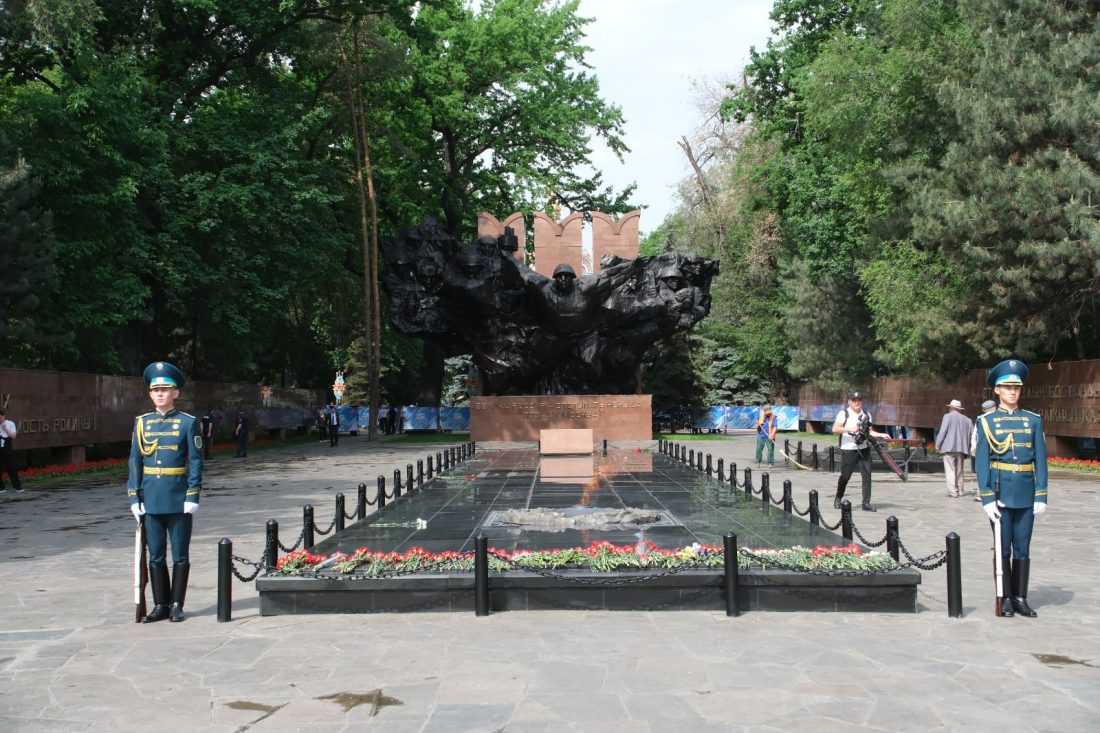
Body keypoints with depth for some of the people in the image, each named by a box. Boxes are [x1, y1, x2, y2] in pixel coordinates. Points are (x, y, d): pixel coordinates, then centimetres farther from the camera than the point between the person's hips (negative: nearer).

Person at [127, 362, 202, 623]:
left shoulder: (188, 422, -2)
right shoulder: (142, 422, 7)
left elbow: (196, 462, -4)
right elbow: (135, 461, 8)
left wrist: (192, 497, -10)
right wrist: (134, 497, 2)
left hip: (178, 500, -3)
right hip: (151, 500, 3)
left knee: (180, 554, 4)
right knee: (156, 555, 9)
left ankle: (176, 605, 14)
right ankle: (160, 605, 19)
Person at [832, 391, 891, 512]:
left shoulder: (866, 415, 12)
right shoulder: (844, 414, -4)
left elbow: (870, 431, 18)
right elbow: (835, 430, -12)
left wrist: (881, 435, 3)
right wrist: (849, 429, -23)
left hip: (864, 450, 4)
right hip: (848, 450, -4)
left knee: (867, 475, -2)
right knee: (845, 476, 3)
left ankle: (866, 503, 2)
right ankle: (838, 498, 24)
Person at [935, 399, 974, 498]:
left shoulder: (948, 416, -2)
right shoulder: (967, 420, 14)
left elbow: (942, 431, -9)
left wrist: (937, 445, -1)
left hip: (949, 448, -5)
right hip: (961, 449, 5)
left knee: (950, 470, -6)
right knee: (959, 471, 15)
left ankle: (952, 492, -13)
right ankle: (960, 490, 15)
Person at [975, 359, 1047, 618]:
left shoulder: (1033, 420, 7)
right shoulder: (986, 421, 1)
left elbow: (1040, 460, 6)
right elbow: (981, 461, -2)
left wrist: (1041, 496, -1)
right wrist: (987, 498, -9)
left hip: (1026, 494, 2)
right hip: (1000, 492, -2)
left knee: (1022, 548, 7)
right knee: (1003, 548, 3)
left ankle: (1020, 598, 16)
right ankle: (1006, 599, 12)